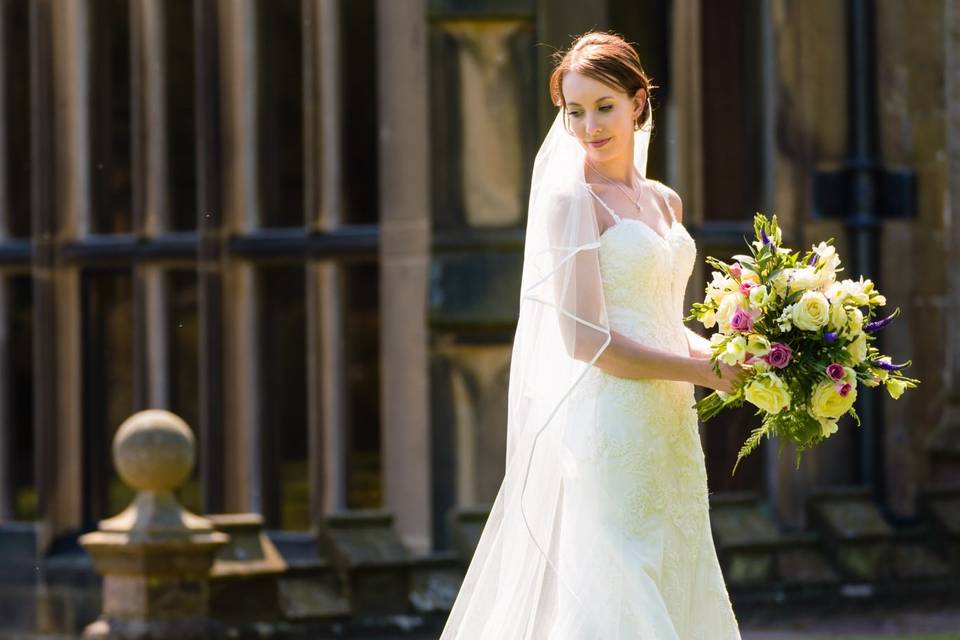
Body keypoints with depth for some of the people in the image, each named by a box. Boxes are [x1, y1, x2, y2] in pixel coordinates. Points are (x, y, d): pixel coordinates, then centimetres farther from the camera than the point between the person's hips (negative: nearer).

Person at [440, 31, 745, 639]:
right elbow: (586, 339, -14)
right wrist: (707, 372, -11)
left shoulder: (664, 202, 14)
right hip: (608, 425, -8)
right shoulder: (571, 198, -8)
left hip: (669, 430, 8)